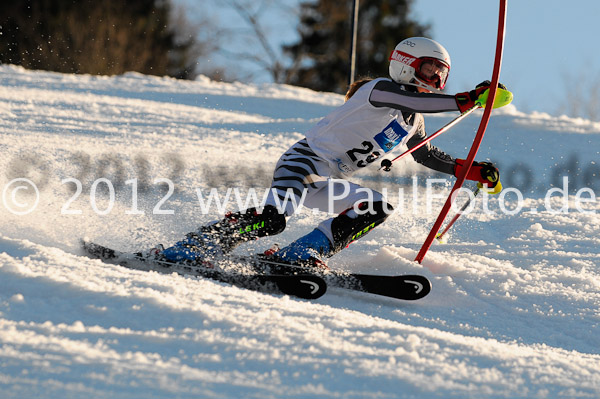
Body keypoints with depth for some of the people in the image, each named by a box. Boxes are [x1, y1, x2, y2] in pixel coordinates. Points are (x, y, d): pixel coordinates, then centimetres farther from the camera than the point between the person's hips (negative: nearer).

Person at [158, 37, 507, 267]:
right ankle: (187, 250, -22)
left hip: (332, 181, 9)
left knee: (379, 209, -13)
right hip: (306, 161, -9)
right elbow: (411, 100, -30)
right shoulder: (381, 89, -9)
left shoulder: (413, 122, 19)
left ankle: (300, 255, -19)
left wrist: (471, 170, 23)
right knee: (272, 219, -30)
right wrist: (467, 100, -34)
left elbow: (427, 155, 35)